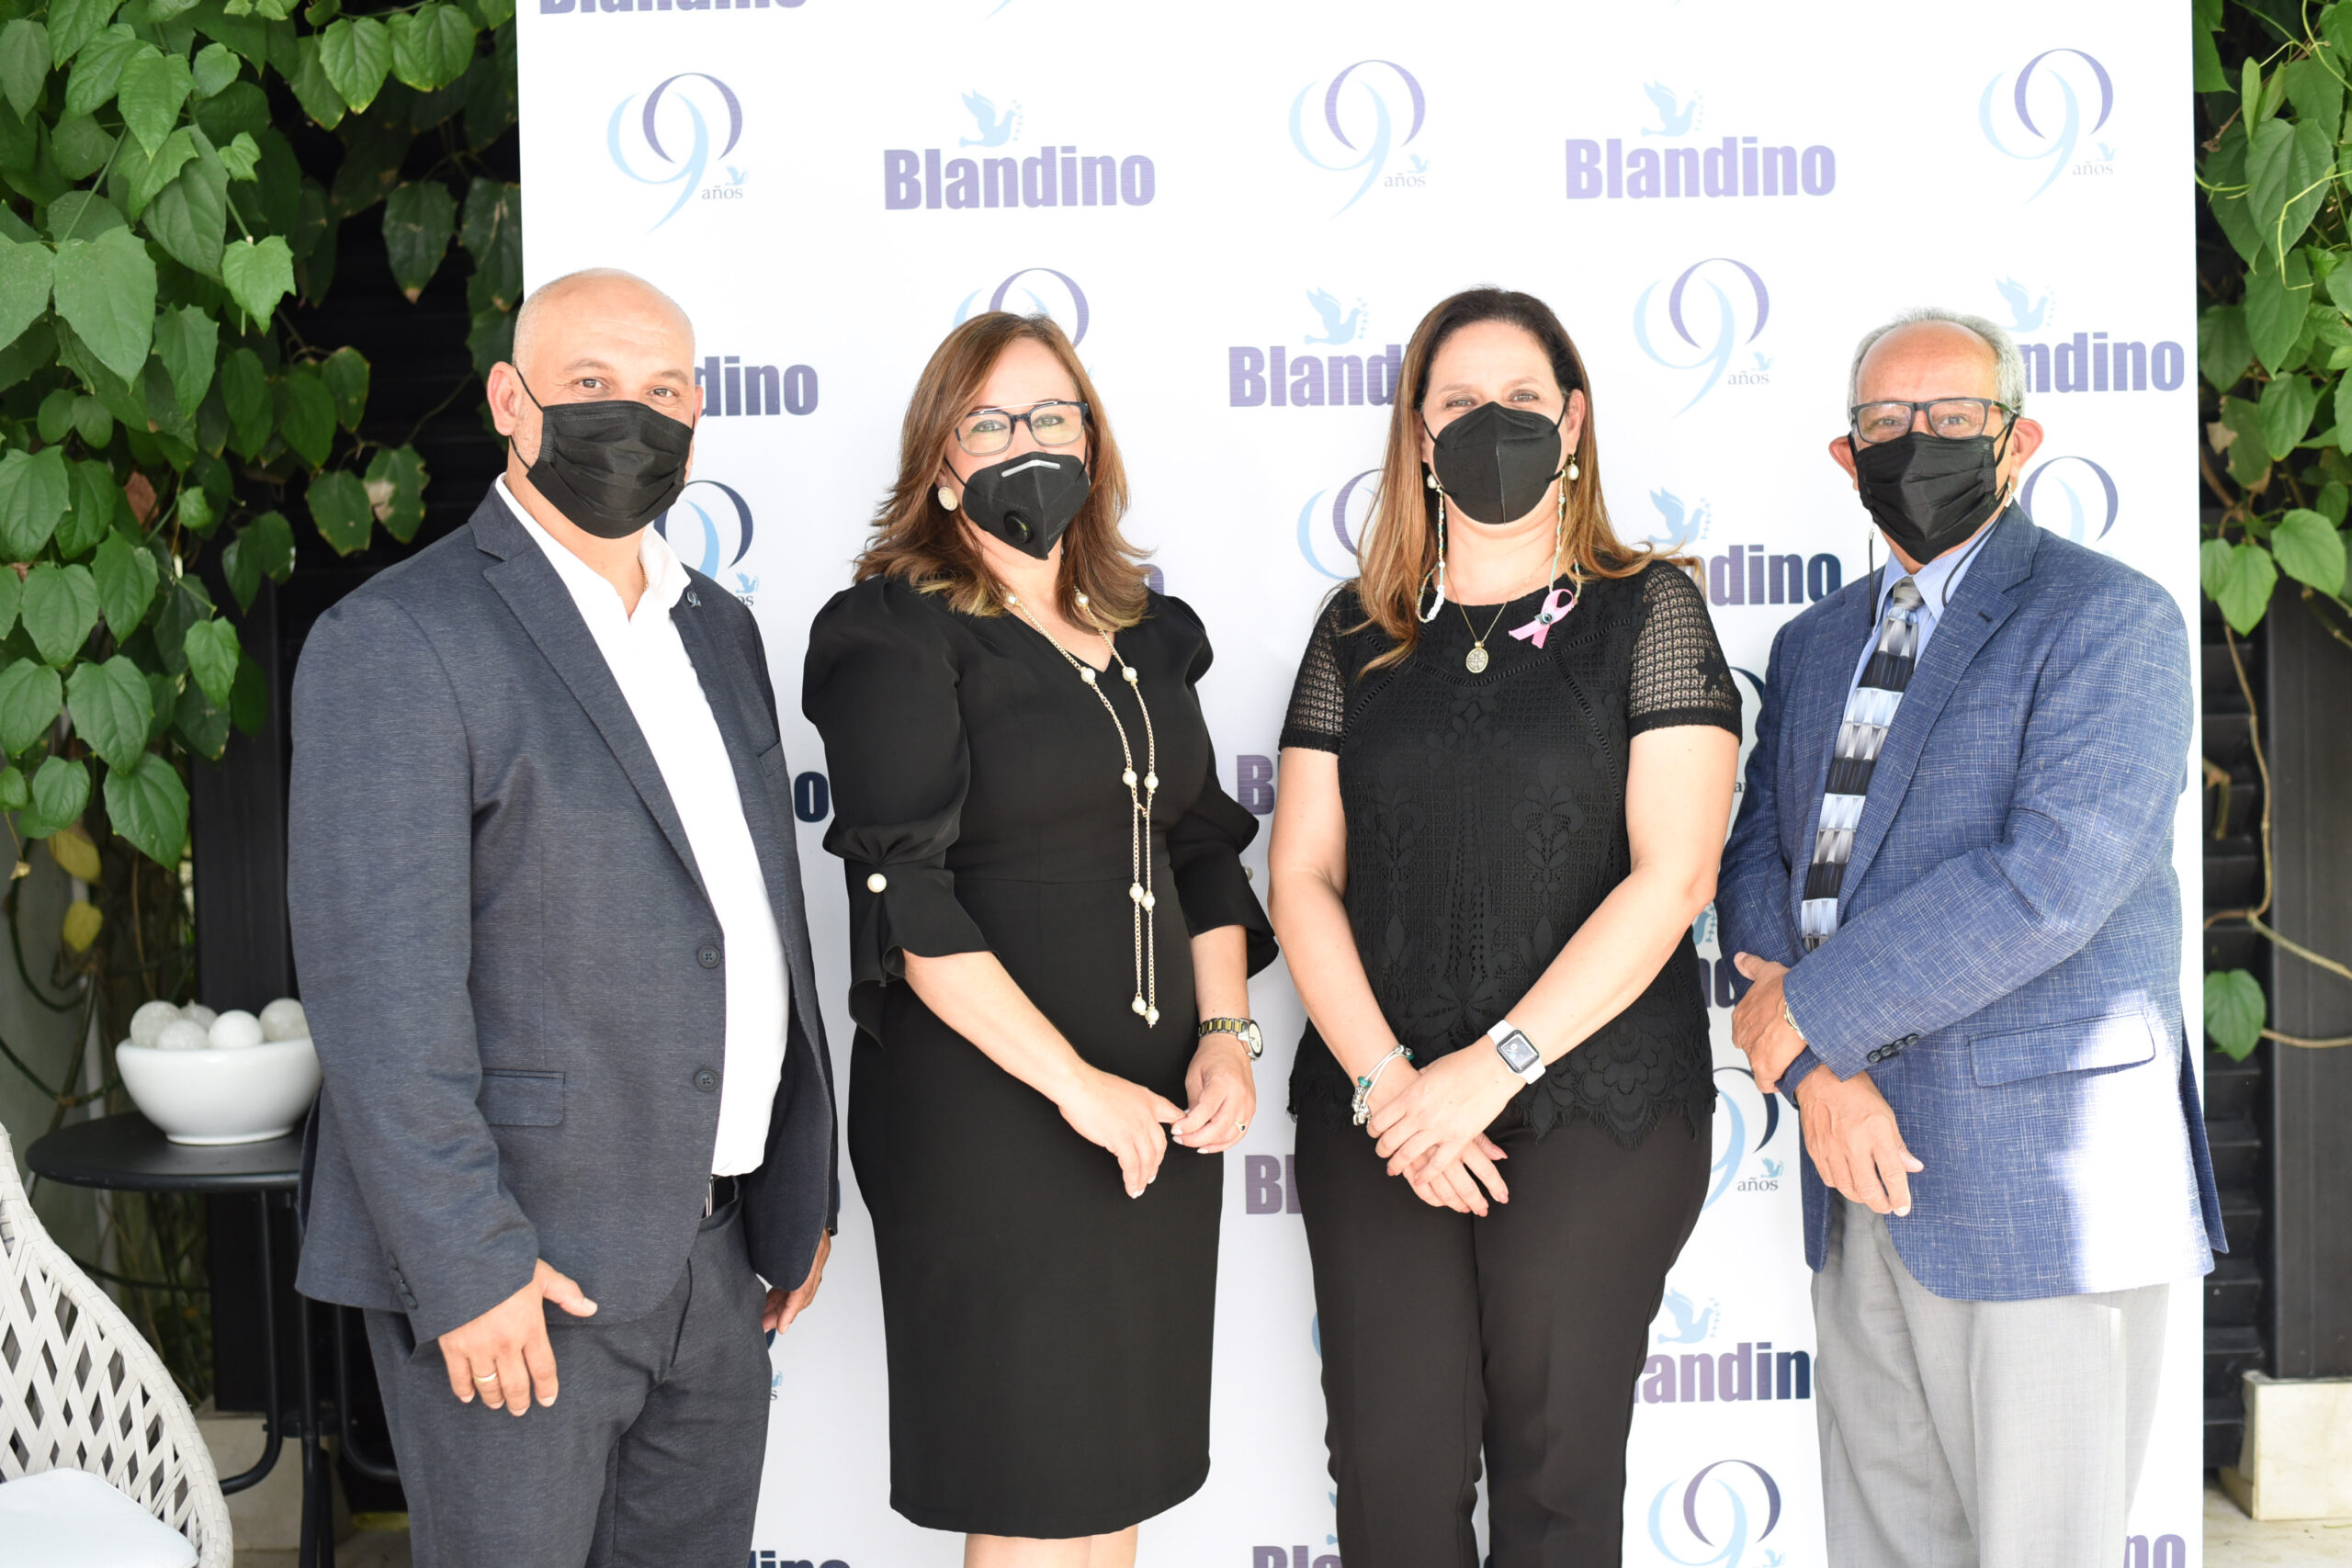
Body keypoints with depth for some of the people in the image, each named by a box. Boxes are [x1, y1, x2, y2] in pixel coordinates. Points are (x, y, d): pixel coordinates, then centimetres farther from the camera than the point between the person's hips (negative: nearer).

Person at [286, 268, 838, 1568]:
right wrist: (467, 1267, -19)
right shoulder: (397, 642, -11)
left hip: (714, 1251, 7)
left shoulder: (716, 630, 13)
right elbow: (379, 990, -16)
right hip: (516, 1264, -7)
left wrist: (802, 1187, 14)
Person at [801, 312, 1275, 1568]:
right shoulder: (896, 637, -6)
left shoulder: (1146, 635, 14)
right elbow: (908, 904, -14)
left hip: (1159, 1111, 6)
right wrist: (1078, 1085, -17)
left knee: (1120, 1465, 13)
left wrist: (1226, 1030, 1)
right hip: (987, 1111, -6)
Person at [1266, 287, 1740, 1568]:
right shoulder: (1358, 633, 11)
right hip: (1377, 1110, 3)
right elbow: (1302, 878, 5)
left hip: (1596, 1113, -2)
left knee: (1556, 1463, 3)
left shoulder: (1649, 612, 2)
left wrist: (1492, 1066, -14)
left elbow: (1672, 876, -8)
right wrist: (1385, 1079, -9)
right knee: (1392, 1462, 3)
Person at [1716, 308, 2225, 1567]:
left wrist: (1812, 1010, -12)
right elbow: (1758, 867, 9)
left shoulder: (2111, 621, -6)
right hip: (1864, 1175, 6)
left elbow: (2050, 883, -18)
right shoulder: (1813, 646, 17)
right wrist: (1818, 1073, -8)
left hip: (2038, 1173, -6)